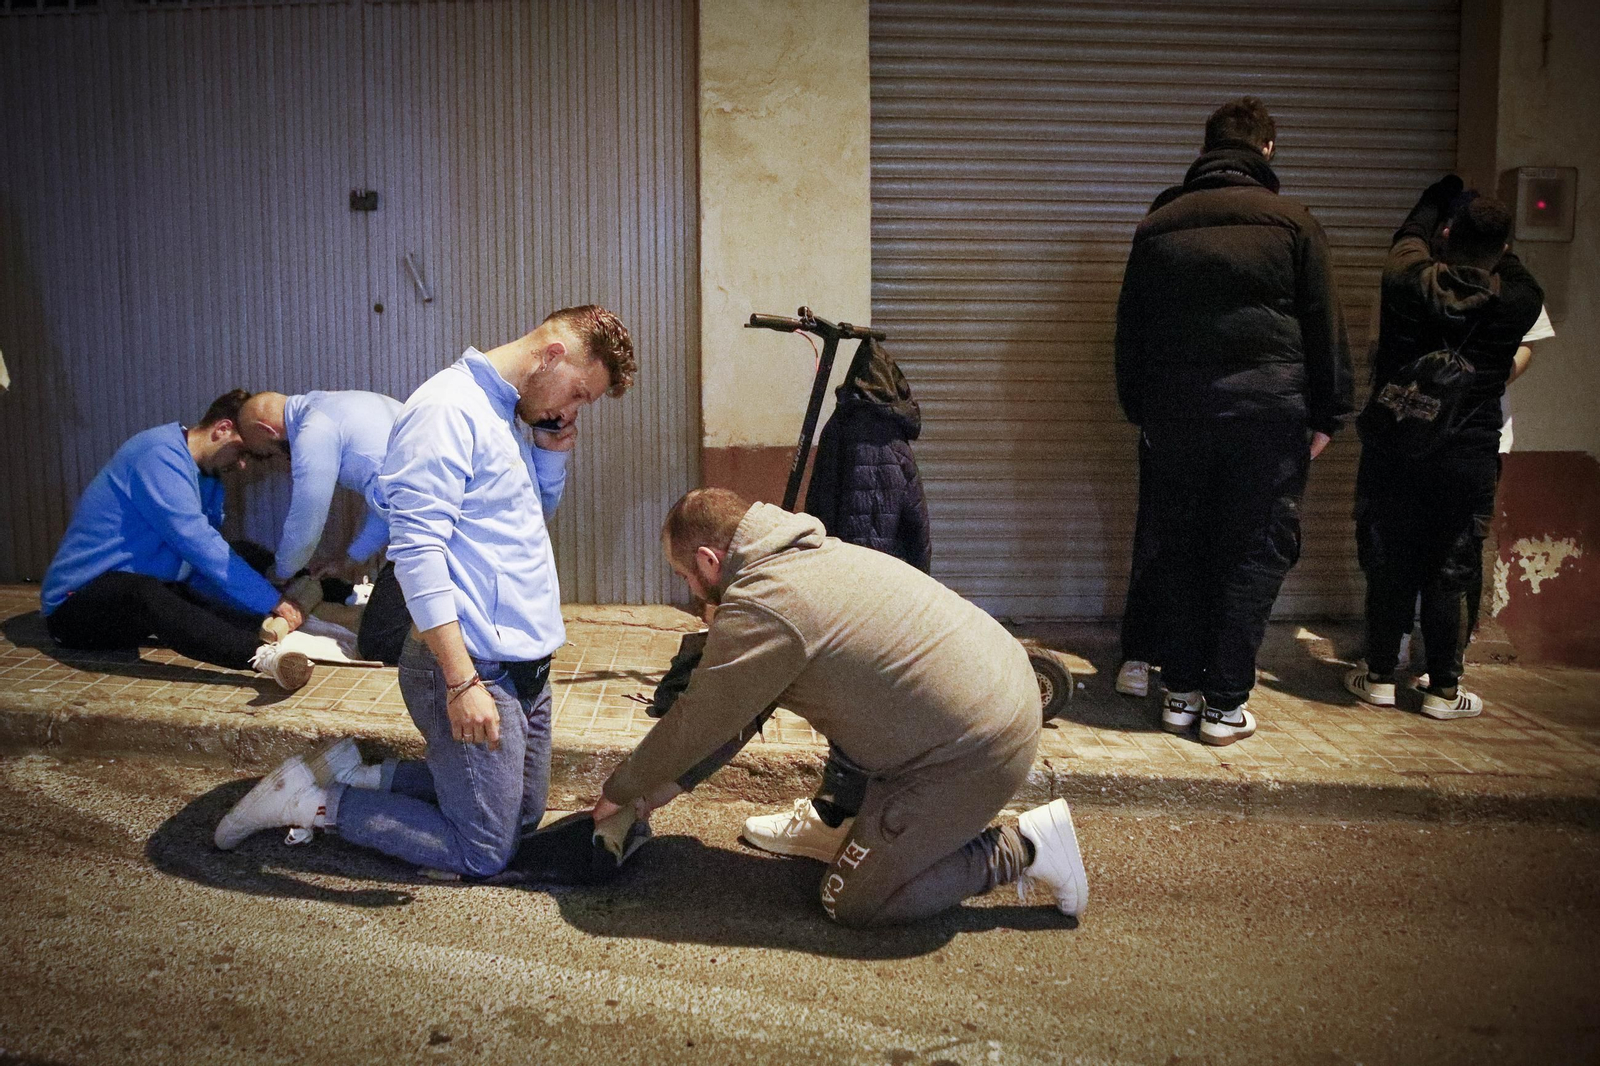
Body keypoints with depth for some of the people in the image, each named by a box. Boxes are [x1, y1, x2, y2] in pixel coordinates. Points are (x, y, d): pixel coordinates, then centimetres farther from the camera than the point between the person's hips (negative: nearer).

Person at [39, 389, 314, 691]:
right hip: (78, 605, -10)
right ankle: (263, 655, -64)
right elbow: (197, 543, -28)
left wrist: (265, 613, -10)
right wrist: (272, 602, -28)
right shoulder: (160, 454, -17)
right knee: (142, 593, -40)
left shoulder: (208, 478, 12)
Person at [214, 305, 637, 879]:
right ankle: (312, 802, 10)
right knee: (483, 855, 0)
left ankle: (358, 776, 25)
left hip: (525, 665, 10)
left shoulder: (504, 418, 14)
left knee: (523, 817, 19)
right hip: (474, 668, -10)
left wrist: (552, 451, 9)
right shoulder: (447, 408, -17)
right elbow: (417, 549, -24)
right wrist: (461, 682, -27)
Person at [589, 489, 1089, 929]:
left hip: (970, 755, -9)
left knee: (850, 902, 3)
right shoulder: (812, 554, 12)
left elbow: (695, 725, -8)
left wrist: (619, 792, 10)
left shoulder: (759, 611, -19)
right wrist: (663, 784, 22)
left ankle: (1021, 848, 3)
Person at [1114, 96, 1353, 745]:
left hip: (1176, 410, 3)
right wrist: (1326, 416, 9)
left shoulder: (1158, 224, 9)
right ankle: (1226, 703, 5)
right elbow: (1325, 327, 2)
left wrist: (1138, 410, 19)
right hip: (1268, 409, -2)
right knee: (1254, 552, 3)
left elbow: (1130, 329, 12)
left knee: (1181, 550, 11)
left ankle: (1180, 692, 15)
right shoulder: (1291, 222, 2)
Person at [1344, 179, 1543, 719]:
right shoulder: (1516, 301, -3)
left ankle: (1380, 676, 17)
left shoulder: (1408, 278, -2)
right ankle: (1443, 689, 12)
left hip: (1390, 446, 1)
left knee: (1388, 561, 10)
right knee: (1452, 569, 6)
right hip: (1467, 455, -1)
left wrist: (1438, 196, 39)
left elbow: (1410, 233, 21)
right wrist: (1496, 249, 37)